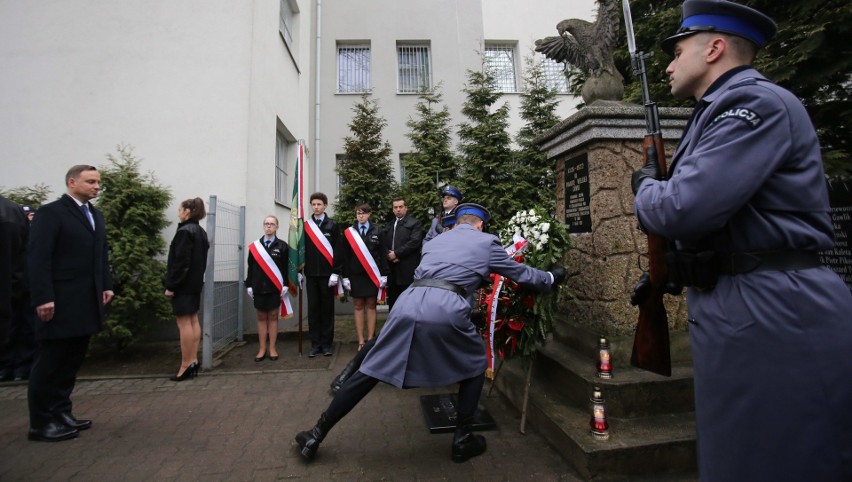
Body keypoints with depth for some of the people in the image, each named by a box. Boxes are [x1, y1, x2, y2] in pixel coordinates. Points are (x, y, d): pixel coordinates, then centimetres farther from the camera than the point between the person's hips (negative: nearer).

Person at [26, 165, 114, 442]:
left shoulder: (96, 215, 17)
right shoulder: (51, 212, -7)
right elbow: (37, 258, -13)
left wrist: (106, 285, 9)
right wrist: (43, 298, -18)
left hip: (87, 303, 7)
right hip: (61, 304, -7)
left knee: (72, 362, 12)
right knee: (50, 362, 3)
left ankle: (61, 413, 22)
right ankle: (41, 422, 14)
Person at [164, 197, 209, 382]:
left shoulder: (184, 232, -16)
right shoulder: (200, 232, 12)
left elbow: (180, 262, -20)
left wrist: (171, 285, -16)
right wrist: (197, 278, 16)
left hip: (183, 284, -9)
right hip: (195, 283, 9)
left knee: (184, 323, -4)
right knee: (193, 320, 11)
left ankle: (185, 366, 1)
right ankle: (193, 361, 17)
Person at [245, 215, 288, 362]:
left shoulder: (282, 245, 1)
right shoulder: (255, 246, 7)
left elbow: (285, 267, -2)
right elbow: (251, 267, 7)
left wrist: (285, 285, -8)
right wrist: (249, 285, 3)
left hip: (275, 288, -2)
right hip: (259, 288, 2)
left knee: (273, 317, 5)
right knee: (261, 317, 8)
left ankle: (272, 348, 13)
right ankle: (262, 349, 16)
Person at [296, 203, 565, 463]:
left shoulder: (435, 241, 32)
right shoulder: (486, 241, 20)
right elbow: (520, 273, 30)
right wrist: (553, 277, 48)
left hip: (408, 304, 4)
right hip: (447, 310, -4)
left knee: (370, 372, 14)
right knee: (475, 367, 23)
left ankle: (317, 435, 23)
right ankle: (463, 439, 28)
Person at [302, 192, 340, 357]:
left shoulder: (333, 225, 1)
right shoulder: (305, 226, 8)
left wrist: (335, 272, -9)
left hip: (327, 273, -2)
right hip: (311, 274, 2)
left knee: (327, 309, 5)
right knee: (313, 309, 6)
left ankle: (327, 343, 14)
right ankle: (315, 344, 14)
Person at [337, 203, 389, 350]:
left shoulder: (377, 231, 3)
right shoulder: (348, 232, 4)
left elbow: (382, 254, 2)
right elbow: (344, 256, 4)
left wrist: (384, 275, -2)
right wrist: (345, 276, 0)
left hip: (372, 275, 0)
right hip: (355, 275, 0)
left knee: (371, 306, 5)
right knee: (358, 307, 5)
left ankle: (370, 339, 13)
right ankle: (361, 341, 11)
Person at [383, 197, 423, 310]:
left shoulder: (415, 223, 1)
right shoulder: (389, 225, 22)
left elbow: (415, 242, -12)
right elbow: (384, 245, 14)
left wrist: (396, 254, -12)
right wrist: (389, 255, -6)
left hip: (408, 269, -6)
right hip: (392, 269, 6)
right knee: (392, 300, 11)